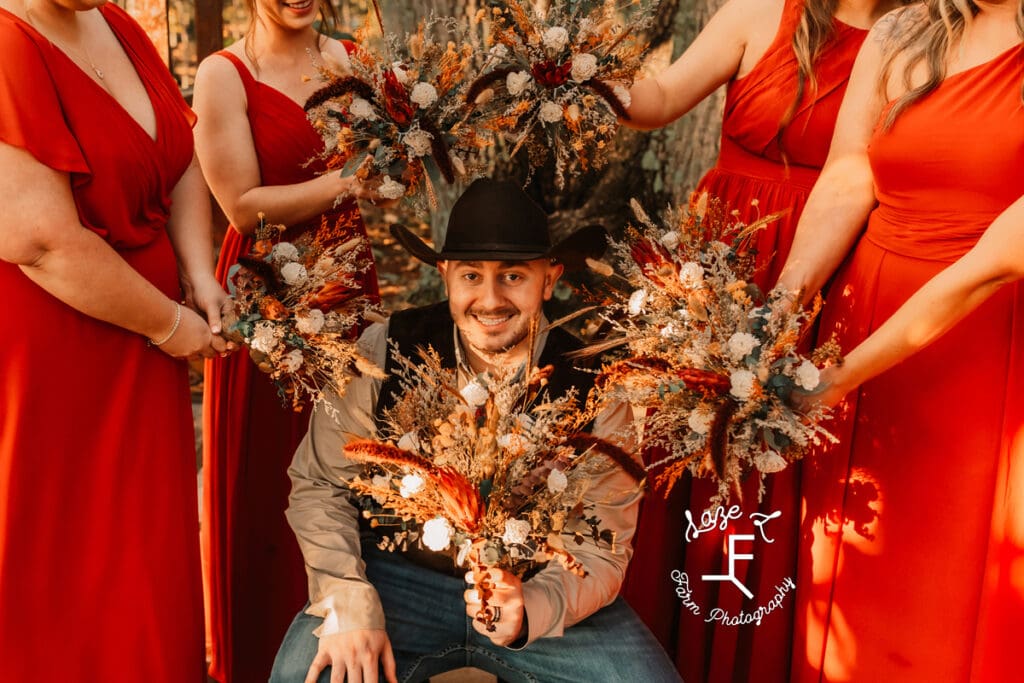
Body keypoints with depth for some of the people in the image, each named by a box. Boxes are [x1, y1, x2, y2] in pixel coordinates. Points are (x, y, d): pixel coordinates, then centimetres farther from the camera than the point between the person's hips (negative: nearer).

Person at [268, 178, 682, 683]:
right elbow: (319, 483, -3)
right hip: (401, 578, 0)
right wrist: (348, 604, -17)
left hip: (543, 588, 1)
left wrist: (528, 611, -31)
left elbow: (601, 552, -11)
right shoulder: (384, 351, -12)